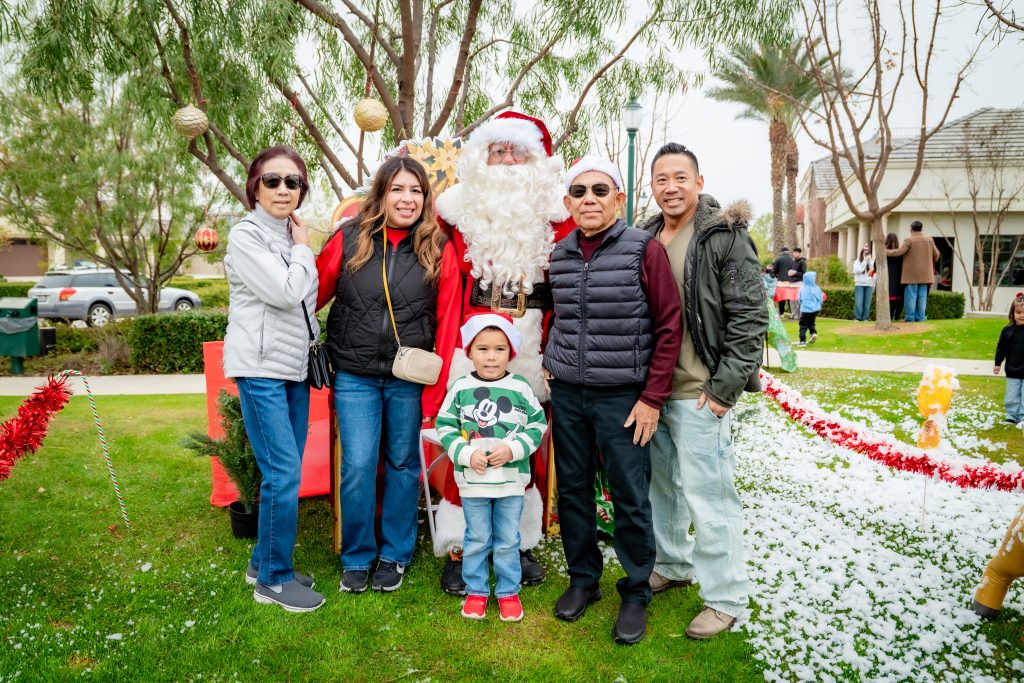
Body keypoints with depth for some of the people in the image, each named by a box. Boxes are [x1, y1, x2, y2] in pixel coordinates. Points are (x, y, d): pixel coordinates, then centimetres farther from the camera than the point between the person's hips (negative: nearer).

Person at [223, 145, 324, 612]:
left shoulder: (292, 236, 15)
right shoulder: (246, 235, -8)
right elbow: (285, 293, -18)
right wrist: (302, 250, -5)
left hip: (294, 367, 8)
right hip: (261, 368, -8)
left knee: (285, 473, 11)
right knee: (284, 474, -9)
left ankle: (264, 562, 26)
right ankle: (273, 580, 5)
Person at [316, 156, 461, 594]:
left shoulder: (439, 250, -2)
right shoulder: (348, 240, -2)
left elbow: (447, 323, -4)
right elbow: (314, 295, 6)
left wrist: (436, 389, -7)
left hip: (411, 379, 0)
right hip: (355, 376, 0)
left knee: (403, 464, 11)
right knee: (357, 468, 2)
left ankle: (394, 554, 30)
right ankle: (356, 557, 24)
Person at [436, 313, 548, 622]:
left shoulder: (520, 387, -4)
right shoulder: (461, 387, -4)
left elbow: (538, 425, 1)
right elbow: (445, 426, 0)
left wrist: (513, 449, -13)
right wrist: (467, 454, -13)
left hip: (512, 479, 0)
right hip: (472, 480, 0)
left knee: (508, 540, 12)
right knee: (476, 539, 13)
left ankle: (508, 592, 28)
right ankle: (476, 591, 29)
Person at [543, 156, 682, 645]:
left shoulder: (646, 251, -9)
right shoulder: (559, 256, 6)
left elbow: (669, 326, -9)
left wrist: (653, 398, -11)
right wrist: (550, 362, 8)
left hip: (623, 396, -4)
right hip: (567, 394, 5)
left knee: (630, 499, 3)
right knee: (572, 490, 13)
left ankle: (636, 594, 23)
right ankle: (583, 579, 32)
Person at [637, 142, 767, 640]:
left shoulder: (724, 236, -10)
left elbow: (750, 316, -13)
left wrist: (725, 387, -16)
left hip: (699, 393, -7)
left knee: (707, 495, -1)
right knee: (661, 483, 19)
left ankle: (725, 598, 16)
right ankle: (673, 565, 39)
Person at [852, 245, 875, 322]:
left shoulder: (871, 261, 12)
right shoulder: (857, 262, 4)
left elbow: (874, 270, -2)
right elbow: (859, 270, -12)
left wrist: (869, 261, -7)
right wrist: (865, 260, -8)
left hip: (869, 285, 3)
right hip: (859, 284, -3)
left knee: (867, 303, 0)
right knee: (858, 303, -9)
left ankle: (865, 318, 5)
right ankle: (857, 318, -3)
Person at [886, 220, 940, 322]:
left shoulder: (909, 240, -10)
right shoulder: (930, 240, 7)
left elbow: (899, 252, -17)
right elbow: (936, 254, 13)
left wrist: (886, 252, -7)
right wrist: (931, 262, 32)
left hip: (911, 275, -4)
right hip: (925, 274, 4)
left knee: (911, 296, -2)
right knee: (922, 297, 7)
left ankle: (910, 318, -3)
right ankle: (920, 318, 7)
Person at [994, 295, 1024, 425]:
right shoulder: (1007, 331, -1)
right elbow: (1001, 348, 7)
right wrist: (997, 363, 6)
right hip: (1012, 372, 2)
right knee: (1011, 397, 10)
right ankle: (1012, 417, 21)